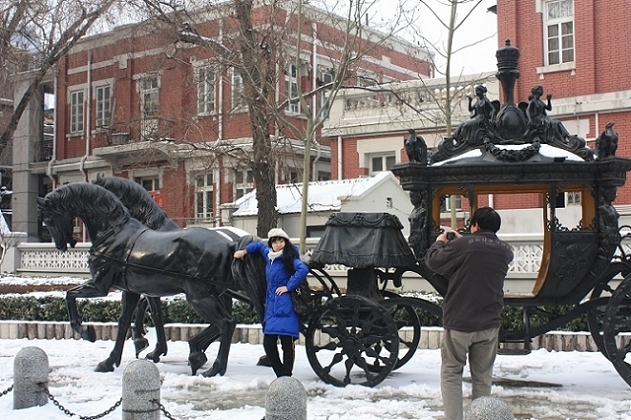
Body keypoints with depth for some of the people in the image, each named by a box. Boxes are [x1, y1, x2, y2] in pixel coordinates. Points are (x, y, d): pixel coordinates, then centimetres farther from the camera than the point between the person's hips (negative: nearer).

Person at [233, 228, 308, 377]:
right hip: (271, 306, 8)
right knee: (268, 343, 4)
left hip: (285, 307, -8)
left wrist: (289, 287, -19)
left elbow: (303, 269, -26)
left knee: (287, 343, -6)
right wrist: (244, 251, 21)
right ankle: (280, 376, 15)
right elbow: (259, 245, 35)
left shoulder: (289, 258, -8)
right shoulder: (269, 255, 14)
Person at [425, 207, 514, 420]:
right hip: (489, 324, 4)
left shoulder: (462, 246, -13)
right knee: (482, 376, 13)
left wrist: (439, 243, 16)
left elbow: (433, 261, -3)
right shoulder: (505, 251, 4)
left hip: (459, 323, -4)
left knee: (451, 372, 8)